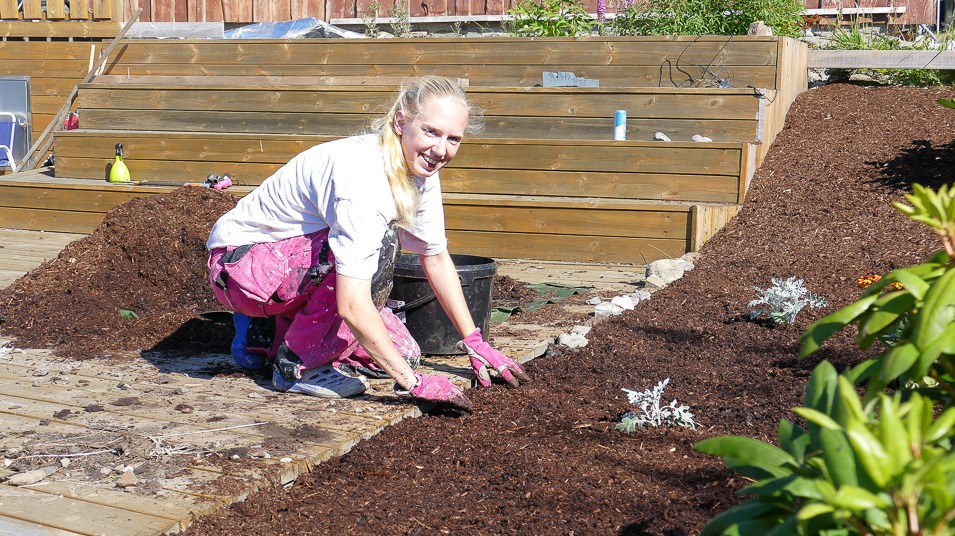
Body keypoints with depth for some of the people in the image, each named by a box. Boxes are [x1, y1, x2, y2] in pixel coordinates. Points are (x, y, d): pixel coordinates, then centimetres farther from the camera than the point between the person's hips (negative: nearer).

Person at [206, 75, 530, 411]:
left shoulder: (420, 167, -7)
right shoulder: (363, 177, -34)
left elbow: (437, 259, 4)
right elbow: (353, 305, -38)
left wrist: (476, 344, 1)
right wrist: (412, 382, -36)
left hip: (300, 258, 9)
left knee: (402, 354, 1)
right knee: (380, 245, -31)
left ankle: (271, 333, 15)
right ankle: (299, 365, -15)